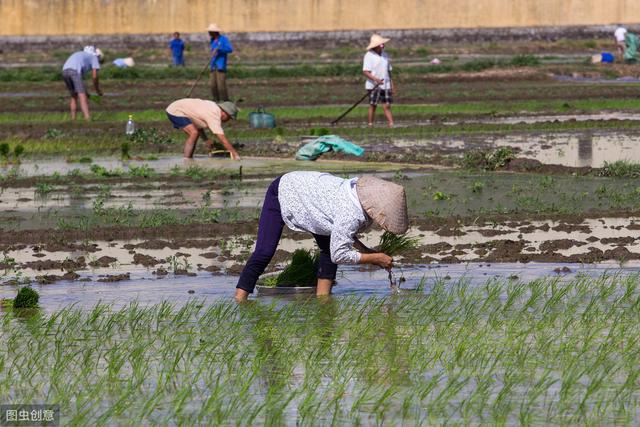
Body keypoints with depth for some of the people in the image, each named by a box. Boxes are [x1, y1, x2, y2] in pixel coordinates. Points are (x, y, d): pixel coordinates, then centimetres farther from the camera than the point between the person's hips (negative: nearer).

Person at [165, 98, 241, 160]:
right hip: (175, 111, -10)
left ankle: (189, 159, 17)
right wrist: (235, 153, -21)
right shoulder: (215, 117, -22)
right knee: (194, 133, -22)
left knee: (194, 133, 16)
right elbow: (222, 138, -25)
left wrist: (206, 139, 14)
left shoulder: (214, 108, 7)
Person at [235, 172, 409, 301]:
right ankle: (239, 302, -15)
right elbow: (339, 255, -29)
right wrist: (375, 258, -21)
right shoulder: (351, 216, -39)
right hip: (283, 192, -9)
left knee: (329, 247, 0)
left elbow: (345, 233, 2)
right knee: (264, 252, -18)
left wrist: (368, 252, -7)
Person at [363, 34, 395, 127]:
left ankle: (391, 124, -5)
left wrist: (392, 85, 17)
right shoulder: (369, 56, -8)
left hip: (385, 85, 5)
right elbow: (365, 72, -15)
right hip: (374, 86, -5)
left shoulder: (385, 55, 12)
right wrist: (376, 79, -29)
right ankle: (370, 125, 7)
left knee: (387, 106, 0)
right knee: (373, 105, 0)